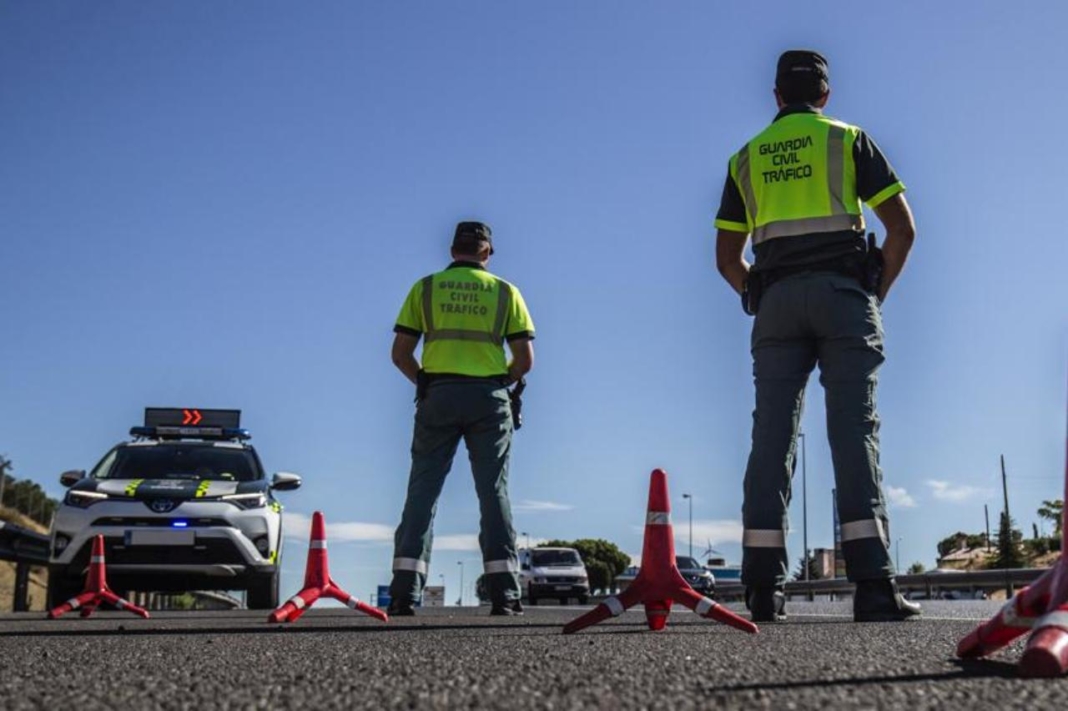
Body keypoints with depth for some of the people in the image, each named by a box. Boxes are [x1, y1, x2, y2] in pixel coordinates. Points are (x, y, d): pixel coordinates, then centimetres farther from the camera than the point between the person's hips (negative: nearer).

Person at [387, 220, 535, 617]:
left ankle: (404, 592, -2)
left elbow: (400, 353, 3)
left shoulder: (424, 288, 8)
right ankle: (504, 595, 1)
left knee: (422, 491, 3)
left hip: (438, 395, 0)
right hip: (489, 398, 0)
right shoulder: (505, 292, 8)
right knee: (494, 493, 3)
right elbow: (525, 360, 3)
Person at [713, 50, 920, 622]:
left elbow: (726, 258, 17)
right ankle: (872, 584, -15)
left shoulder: (746, 157, 19)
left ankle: (764, 587, -9)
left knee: (772, 435, -2)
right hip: (843, 291, -2)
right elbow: (902, 229, 3)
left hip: (776, 300, 2)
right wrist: (877, 295, 12)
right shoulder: (848, 139, 11)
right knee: (854, 430, -7)